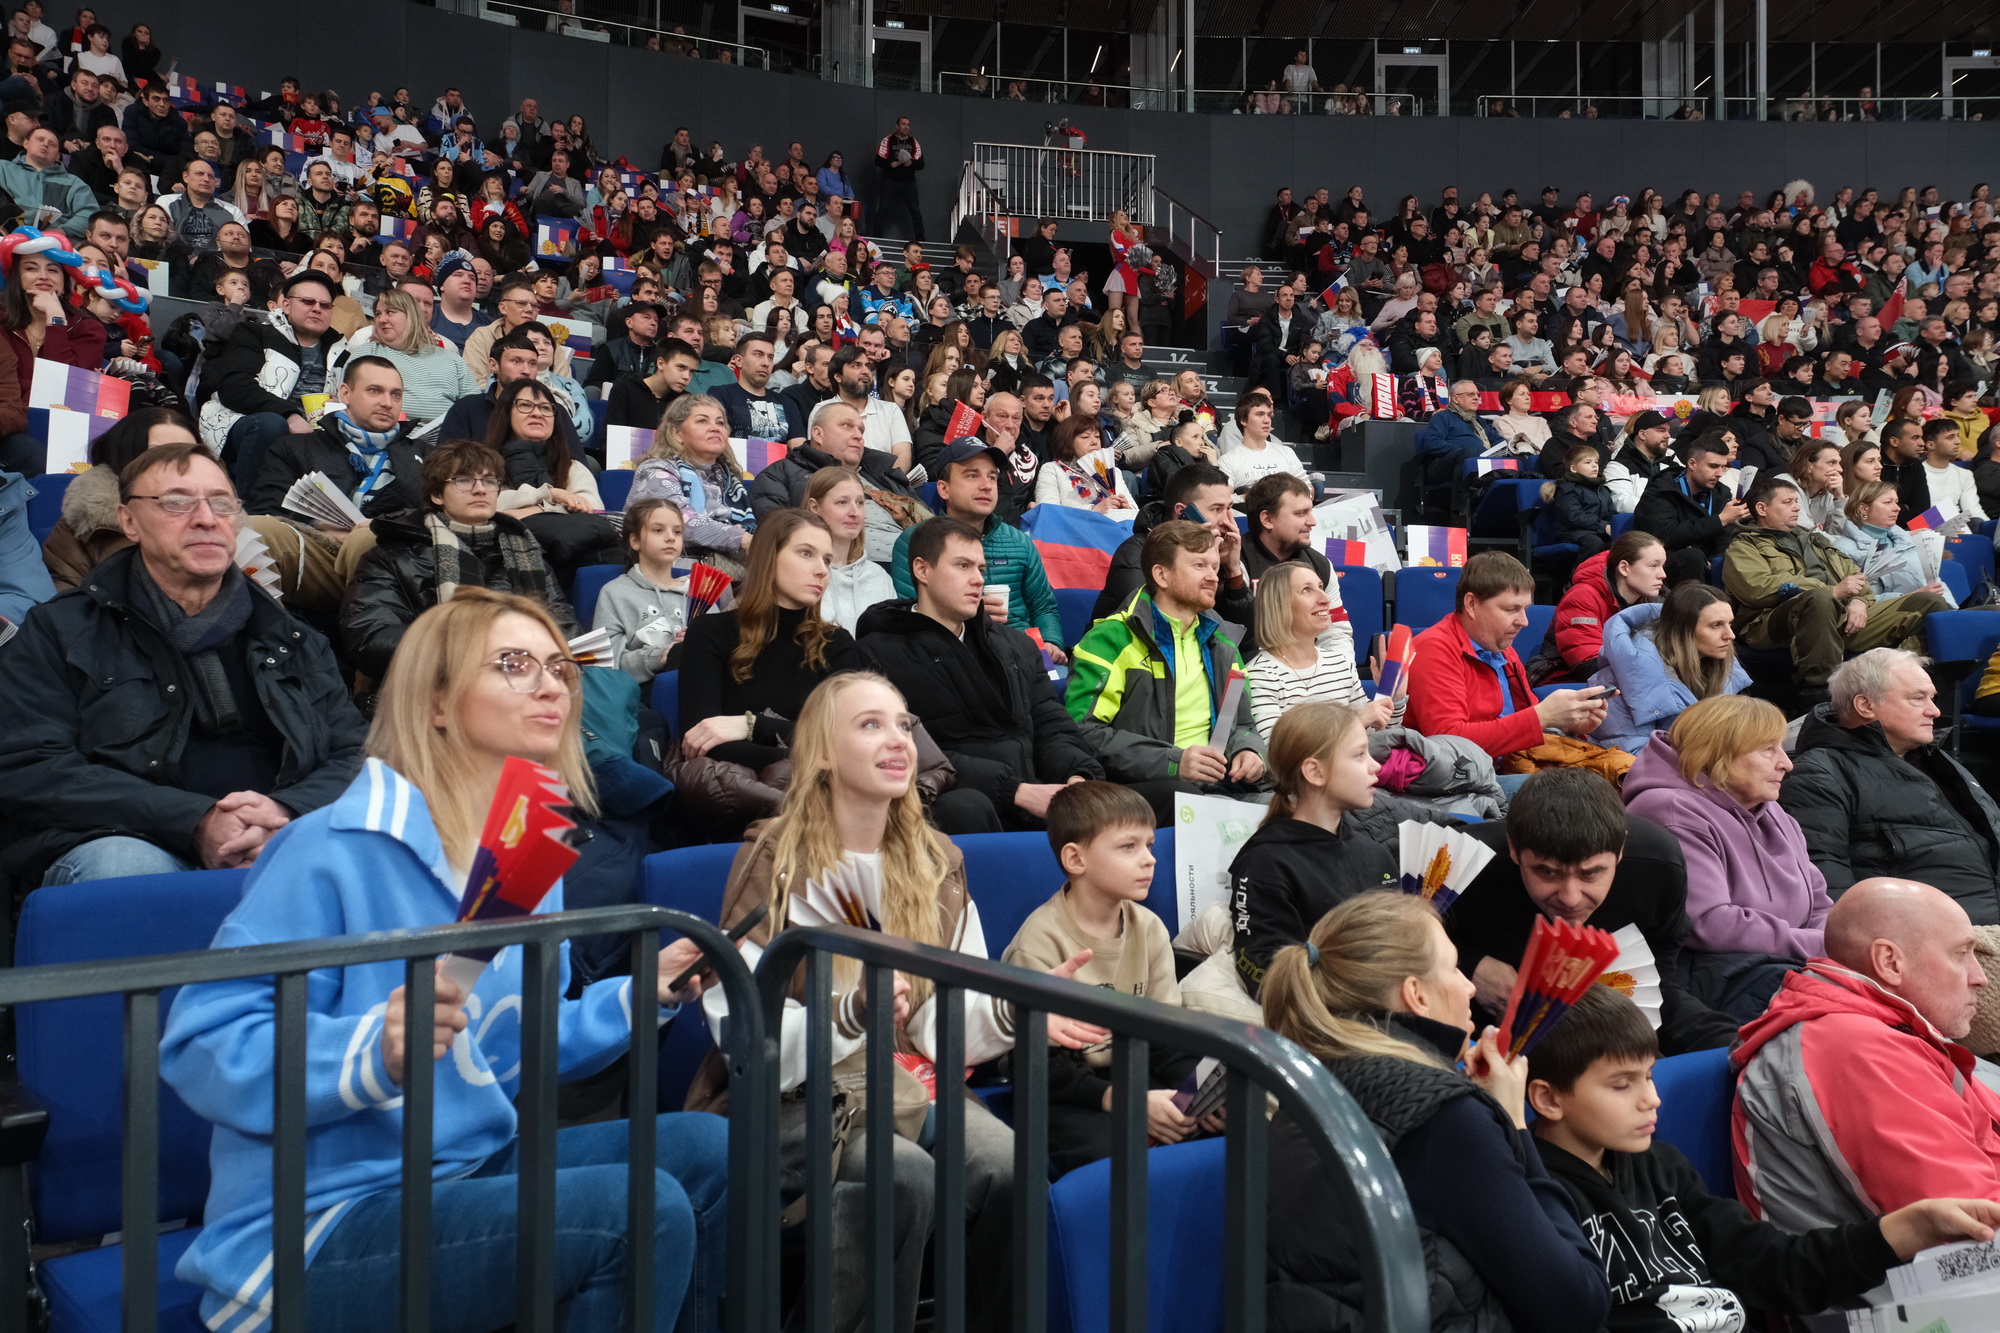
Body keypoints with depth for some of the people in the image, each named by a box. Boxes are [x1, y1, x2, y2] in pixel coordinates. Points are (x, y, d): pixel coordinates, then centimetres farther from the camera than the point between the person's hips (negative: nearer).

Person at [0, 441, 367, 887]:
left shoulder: (291, 639, 20)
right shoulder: (60, 632, 10)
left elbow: (355, 755, 12)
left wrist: (288, 814, -13)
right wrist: (196, 822, -18)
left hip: (285, 848, 2)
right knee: (125, 865, -37)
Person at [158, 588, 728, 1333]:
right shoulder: (336, 848, -17)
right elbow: (199, 1048, -20)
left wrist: (641, 995, 6)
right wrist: (371, 1053, -34)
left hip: (479, 1168, 8)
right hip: (320, 1224, -8)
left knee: (704, 1151, -7)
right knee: (640, 1213, -25)